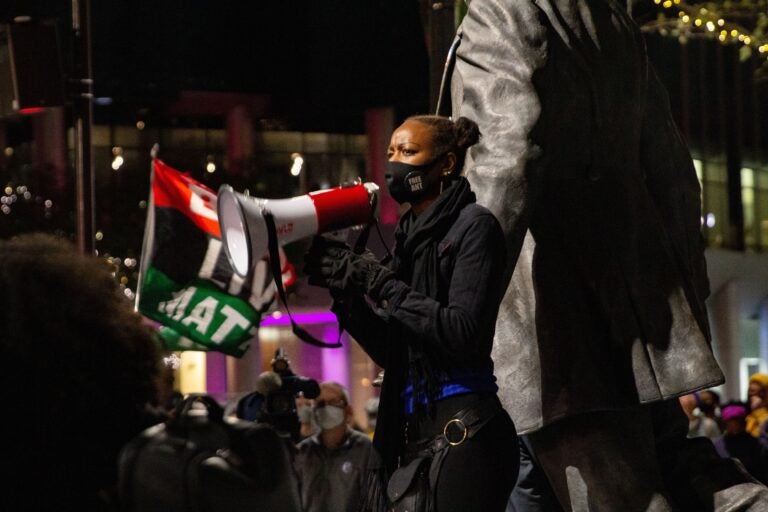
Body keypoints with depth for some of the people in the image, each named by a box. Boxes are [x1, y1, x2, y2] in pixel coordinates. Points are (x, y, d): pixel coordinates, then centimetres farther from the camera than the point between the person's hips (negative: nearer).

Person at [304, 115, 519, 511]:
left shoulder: (473, 226, -3)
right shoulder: (411, 237, 18)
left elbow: (464, 333, -15)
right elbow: (389, 353, 14)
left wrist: (379, 282, -14)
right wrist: (345, 288, 2)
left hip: (462, 430, -7)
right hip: (411, 430, 7)